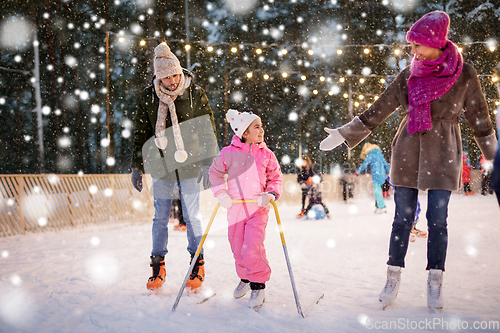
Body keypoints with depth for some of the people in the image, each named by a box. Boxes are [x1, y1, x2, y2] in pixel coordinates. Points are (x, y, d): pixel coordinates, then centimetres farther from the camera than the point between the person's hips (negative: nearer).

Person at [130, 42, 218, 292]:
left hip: (189, 165, -2)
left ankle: (198, 265, 15)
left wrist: (207, 164, -7)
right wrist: (137, 166, 6)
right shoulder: (149, 97, 1)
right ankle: (158, 267, 18)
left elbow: (208, 130, -1)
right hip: (160, 166, 2)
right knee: (160, 217, 6)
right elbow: (140, 133, 8)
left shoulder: (195, 94, -4)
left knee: (191, 217, 1)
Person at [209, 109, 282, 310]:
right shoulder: (229, 153, -2)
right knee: (237, 249, 9)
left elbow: (275, 178, 11)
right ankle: (245, 278, 36)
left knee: (252, 250, -14)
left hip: (258, 209, -1)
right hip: (235, 207, 1)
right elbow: (215, 172, 10)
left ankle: (258, 286, 5)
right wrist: (221, 194, -2)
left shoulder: (266, 155, 2)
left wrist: (271, 194, -7)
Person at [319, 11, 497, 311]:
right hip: (408, 153, 2)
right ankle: (394, 278, 13)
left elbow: (480, 120, 5)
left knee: (437, 219, 0)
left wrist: (495, 158, 7)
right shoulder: (407, 77, 4)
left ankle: (435, 284, 11)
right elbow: (377, 112, 9)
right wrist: (343, 135, 7)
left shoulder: (465, 75, -2)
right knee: (403, 217, 4)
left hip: (443, 156, -2)